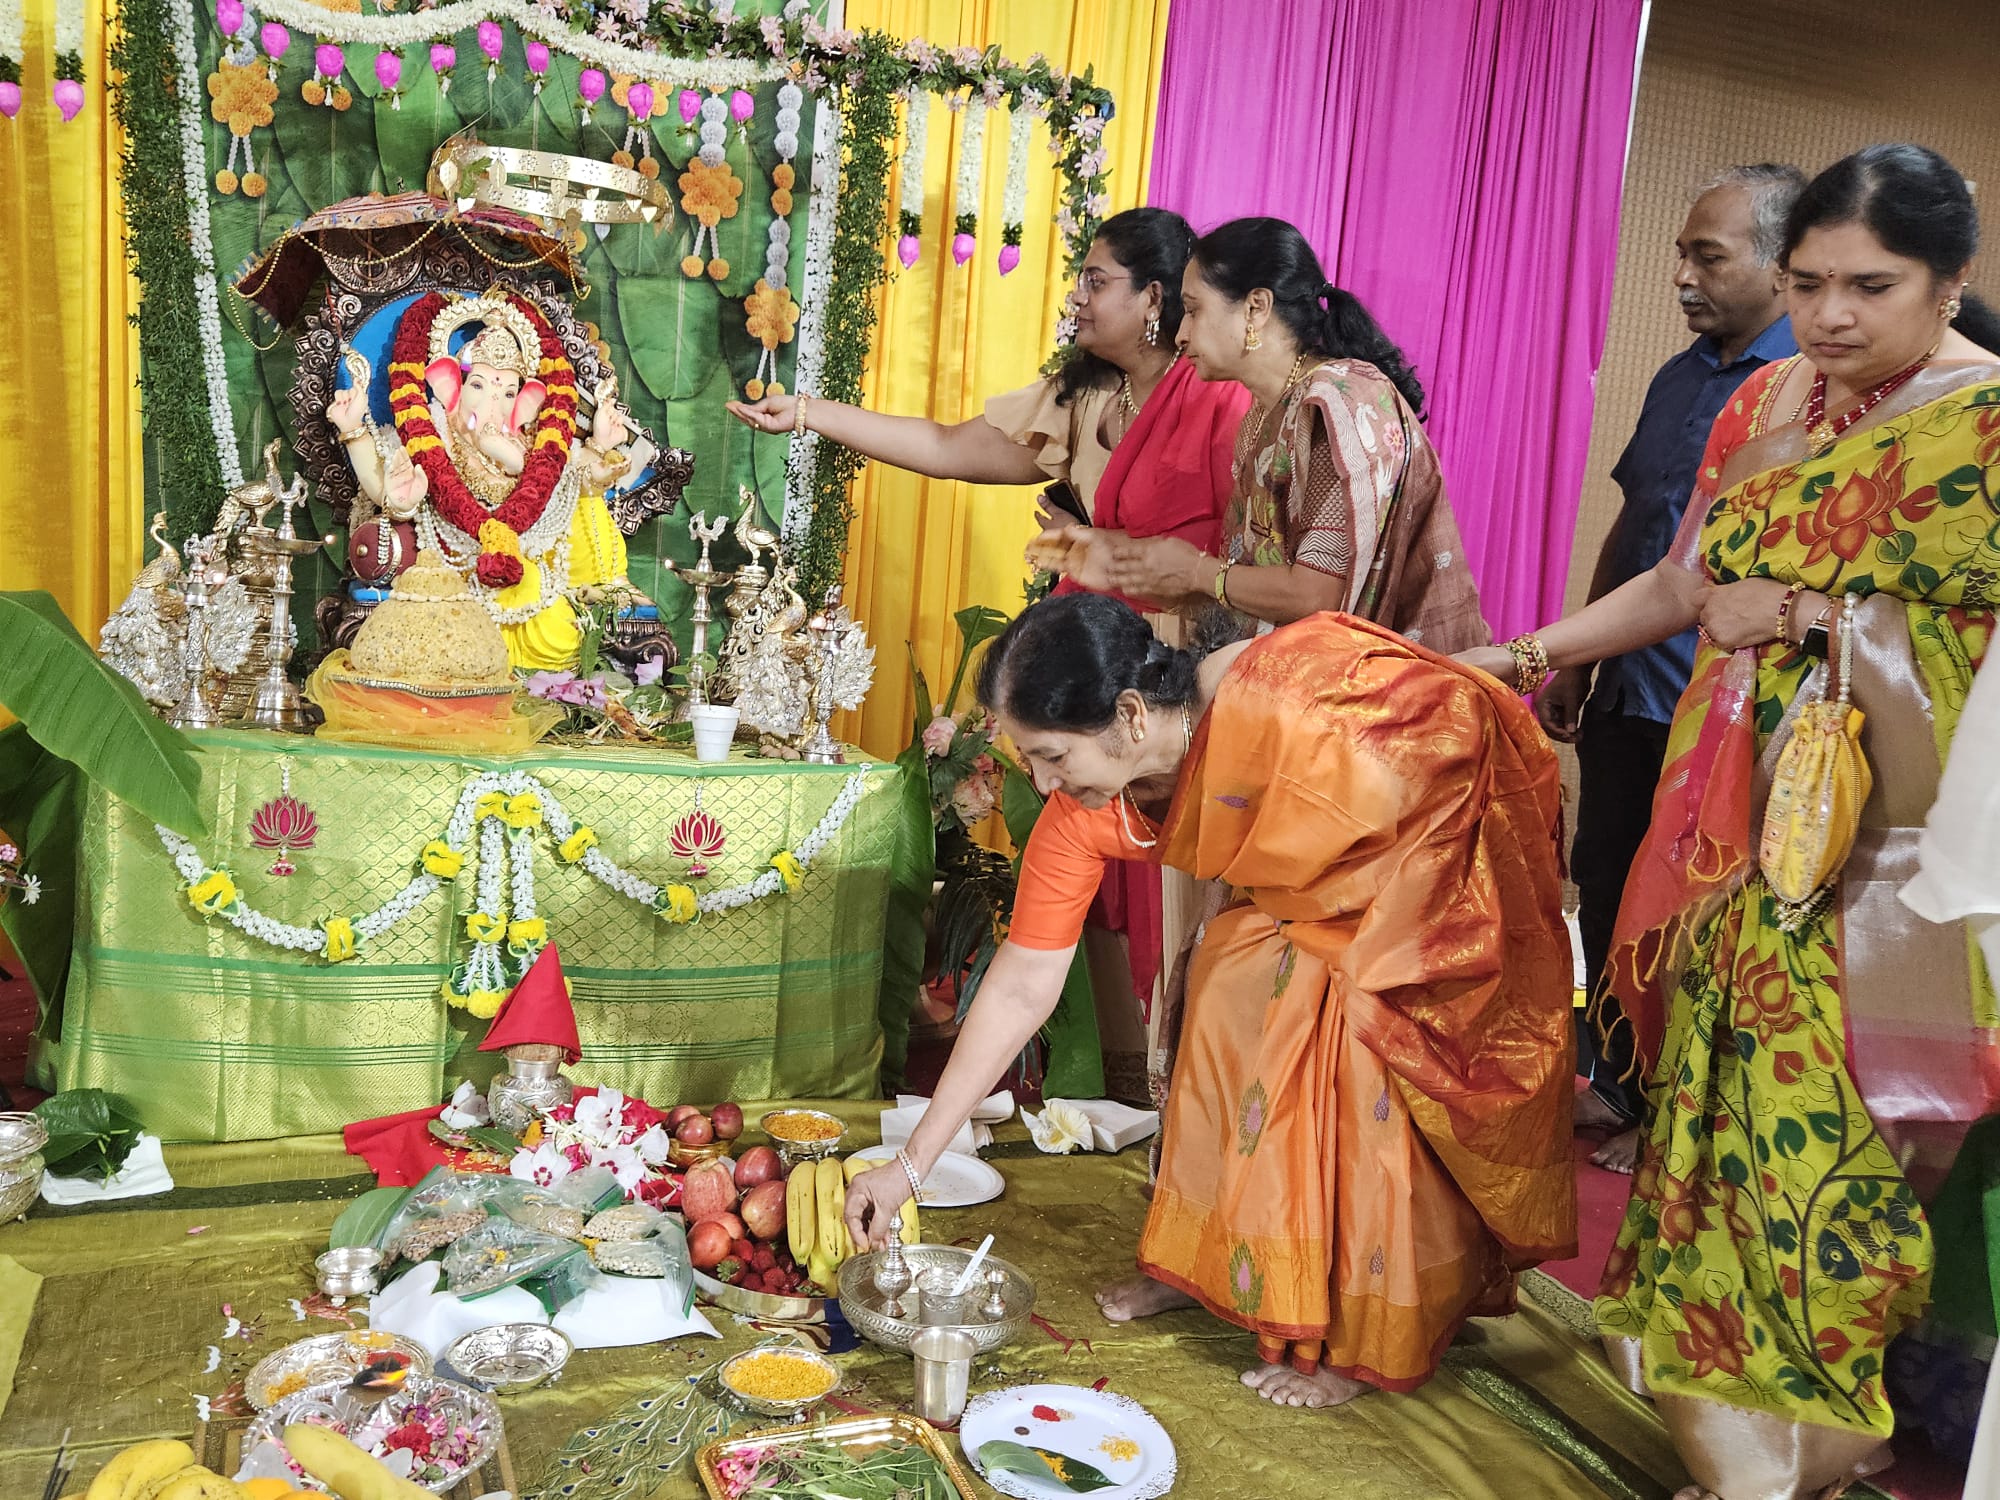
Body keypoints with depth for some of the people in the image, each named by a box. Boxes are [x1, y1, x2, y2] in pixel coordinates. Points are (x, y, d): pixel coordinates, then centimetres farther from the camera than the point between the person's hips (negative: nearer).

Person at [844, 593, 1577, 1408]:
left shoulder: (1273, 705, -41)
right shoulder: (1081, 817, -20)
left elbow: (1457, 705, -24)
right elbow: (1019, 989, -15)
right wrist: (910, 1164, -14)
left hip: (1444, 835, -6)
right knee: (1233, 982, -5)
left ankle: (1363, 1340, 3)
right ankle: (1206, 1261, 15)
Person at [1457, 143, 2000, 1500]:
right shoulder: (1770, 400, 10)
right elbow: (1686, 583, 16)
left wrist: (1808, 616, -15)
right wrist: (1532, 654, 11)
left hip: (1880, 842, -6)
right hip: (1738, 813, 6)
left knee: (1814, 1130, -3)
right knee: (1715, 1089, 13)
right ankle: (1706, 1365, 33)